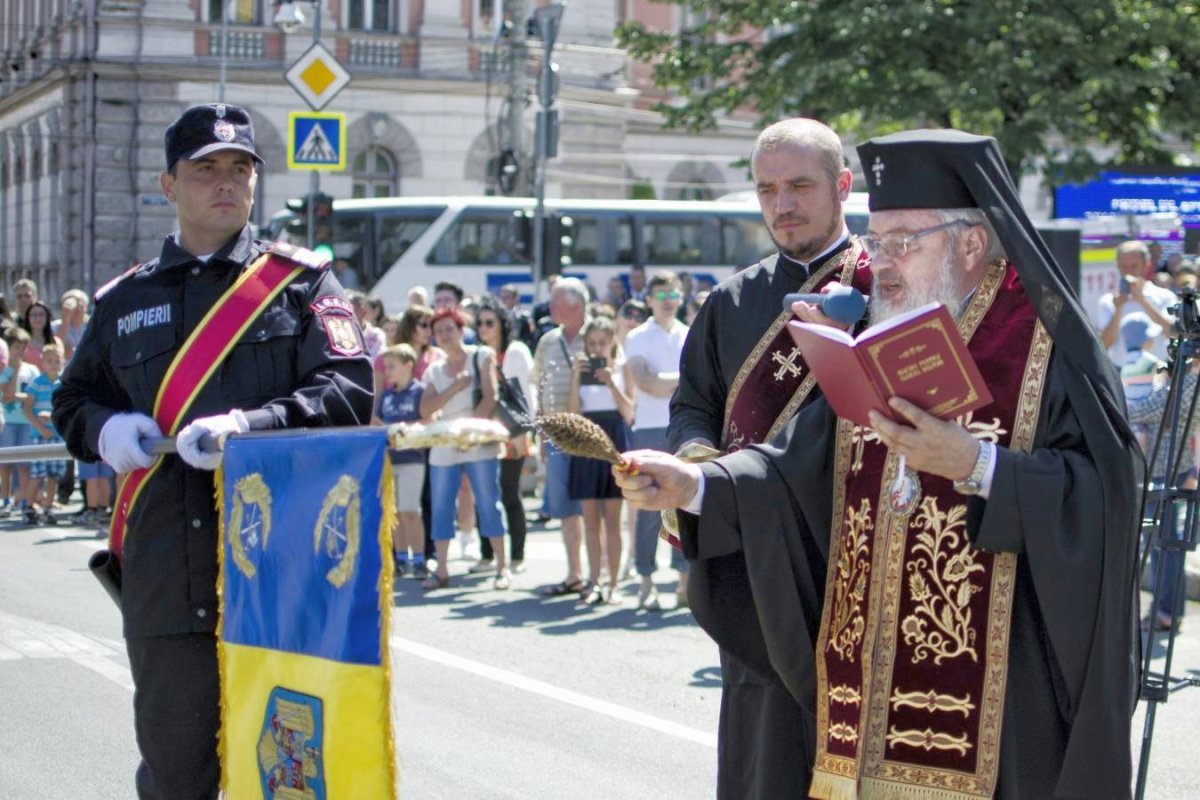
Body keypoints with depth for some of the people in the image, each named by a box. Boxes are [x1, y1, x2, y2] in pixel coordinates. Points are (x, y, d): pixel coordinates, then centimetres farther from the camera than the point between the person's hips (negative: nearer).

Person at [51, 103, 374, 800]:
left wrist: (251, 426, -21)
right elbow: (73, 401, 24)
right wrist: (106, 429, 0)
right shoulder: (125, 301, 15)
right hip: (165, 580, 3)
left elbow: (349, 393, -6)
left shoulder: (302, 283, 5)